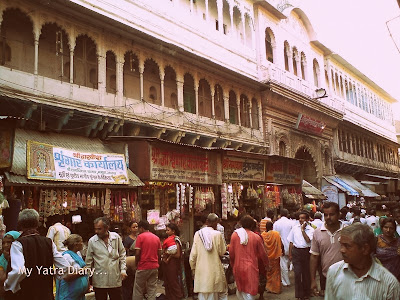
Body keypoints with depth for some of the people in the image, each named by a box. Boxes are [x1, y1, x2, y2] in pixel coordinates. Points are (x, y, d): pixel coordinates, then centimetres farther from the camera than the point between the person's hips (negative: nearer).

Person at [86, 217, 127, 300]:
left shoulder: (116, 237, -2)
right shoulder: (92, 241, -4)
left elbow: (122, 254, 8)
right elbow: (89, 261, 3)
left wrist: (123, 269, 0)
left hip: (115, 279, 1)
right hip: (99, 281, -1)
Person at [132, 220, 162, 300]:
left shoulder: (140, 236, -7)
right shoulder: (156, 238, 9)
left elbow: (137, 253, -12)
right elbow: (159, 254, 9)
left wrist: (136, 265, 1)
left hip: (143, 267, -5)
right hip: (154, 267, 5)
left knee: (138, 291, 5)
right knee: (152, 290, 8)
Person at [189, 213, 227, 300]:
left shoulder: (198, 234, -3)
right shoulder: (217, 234, -10)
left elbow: (193, 254, 0)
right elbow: (222, 252, -2)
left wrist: (193, 268, 12)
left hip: (201, 270, 2)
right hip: (214, 270, -2)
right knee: (222, 293, 15)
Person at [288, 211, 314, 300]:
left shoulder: (311, 230, -4)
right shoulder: (295, 228, 4)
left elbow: (308, 240, -19)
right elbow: (291, 242, 9)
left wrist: (303, 229, -15)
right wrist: (290, 254, 8)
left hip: (306, 252, -1)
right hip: (296, 251, 1)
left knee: (306, 273, 11)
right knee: (297, 273, -4)